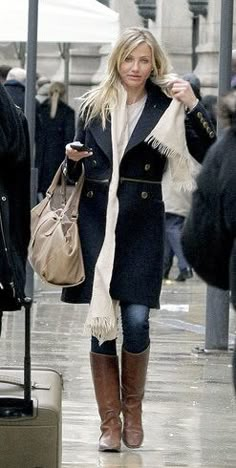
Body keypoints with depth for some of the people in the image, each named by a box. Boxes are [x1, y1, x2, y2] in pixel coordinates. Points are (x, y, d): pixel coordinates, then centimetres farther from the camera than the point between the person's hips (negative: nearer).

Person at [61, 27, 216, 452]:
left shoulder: (167, 108, 0)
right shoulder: (93, 106, 8)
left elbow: (206, 154, -12)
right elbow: (76, 173, 16)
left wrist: (193, 107, -21)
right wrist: (72, 159, -6)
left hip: (142, 222, -2)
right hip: (96, 219, 2)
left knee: (136, 320, -8)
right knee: (100, 322, 0)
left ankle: (132, 409, 16)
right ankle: (109, 421, 9)